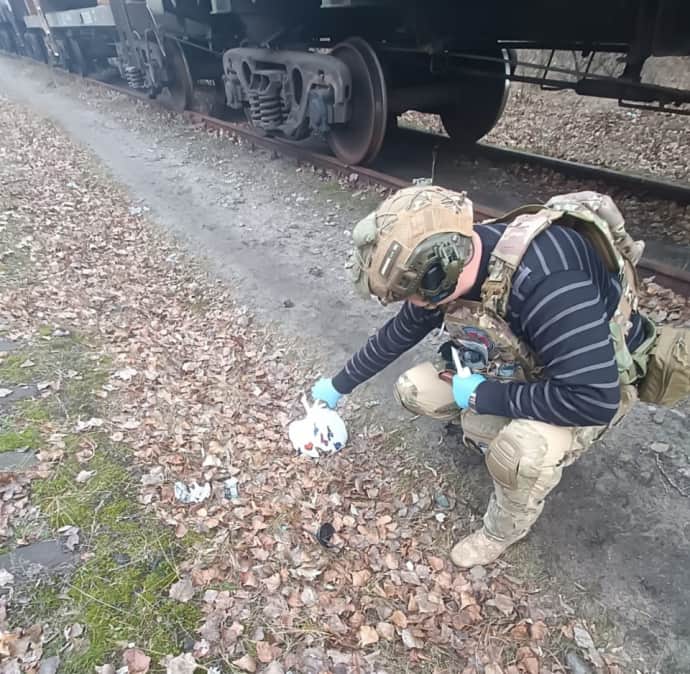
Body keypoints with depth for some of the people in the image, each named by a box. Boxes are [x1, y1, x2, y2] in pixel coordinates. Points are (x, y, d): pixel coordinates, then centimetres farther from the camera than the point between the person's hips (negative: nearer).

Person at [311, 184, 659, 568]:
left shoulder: (546, 281, -40)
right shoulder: (448, 261, -16)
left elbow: (594, 399, -39)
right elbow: (399, 334, 0)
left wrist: (484, 396, -29)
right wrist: (340, 385, 9)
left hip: (594, 386, -6)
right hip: (518, 363, 6)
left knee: (518, 451, -34)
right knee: (414, 390, -7)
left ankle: (505, 531, -1)